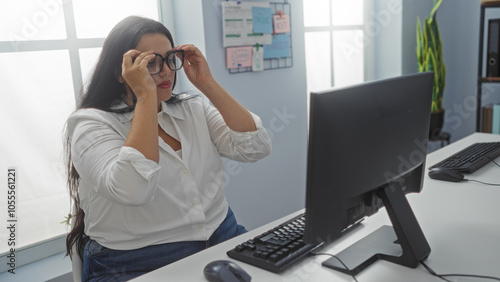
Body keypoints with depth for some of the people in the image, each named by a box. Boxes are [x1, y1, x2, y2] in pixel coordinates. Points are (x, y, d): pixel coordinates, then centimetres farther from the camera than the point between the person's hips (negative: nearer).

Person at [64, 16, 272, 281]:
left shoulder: (195, 109, 10)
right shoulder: (92, 123, -4)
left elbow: (256, 148, -3)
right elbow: (133, 190, -24)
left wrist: (208, 84, -4)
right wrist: (146, 95, -18)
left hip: (222, 242, 5)